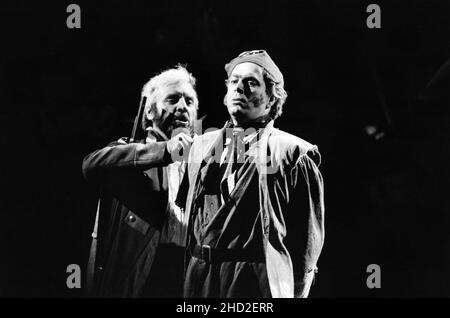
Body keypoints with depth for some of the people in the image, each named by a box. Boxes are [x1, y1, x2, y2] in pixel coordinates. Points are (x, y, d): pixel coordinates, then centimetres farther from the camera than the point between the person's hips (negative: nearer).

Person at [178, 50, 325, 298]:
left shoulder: (294, 153, 0)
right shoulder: (201, 145, 15)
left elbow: (310, 233, -3)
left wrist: (294, 291, -5)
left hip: (258, 280, -4)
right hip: (197, 277, 4)